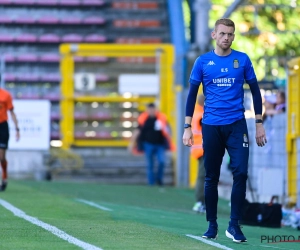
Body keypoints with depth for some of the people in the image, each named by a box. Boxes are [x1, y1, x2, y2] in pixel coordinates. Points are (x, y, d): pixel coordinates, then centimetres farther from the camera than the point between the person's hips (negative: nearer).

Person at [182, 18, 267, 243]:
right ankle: (212, 225, 16)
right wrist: (187, 127, 1)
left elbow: (255, 91, 9)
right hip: (211, 126, 1)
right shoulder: (203, 62, 3)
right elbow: (192, 95, 6)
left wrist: (259, 123, 6)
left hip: (237, 125, 0)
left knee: (241, 172, -13)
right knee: (211, 177, 6)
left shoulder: (242, 60, 4)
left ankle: (234, 225, -6)